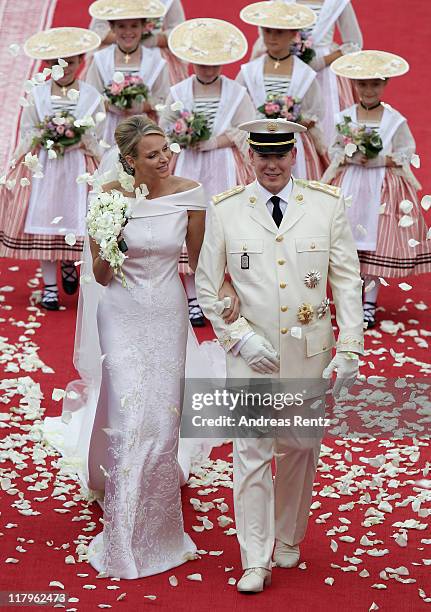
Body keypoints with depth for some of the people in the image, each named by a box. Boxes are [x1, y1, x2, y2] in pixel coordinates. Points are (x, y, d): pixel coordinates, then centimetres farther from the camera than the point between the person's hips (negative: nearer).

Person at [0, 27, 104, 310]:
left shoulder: (92, 96, -2)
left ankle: (69, 264, 33)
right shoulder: (37, 94, 1)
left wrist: (74, 140, -16)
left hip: (78, 169, -1)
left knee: (74, 220, -1)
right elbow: (28, 133, 2)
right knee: (43, 223, 1)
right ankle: (50, 286, 12)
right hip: (42, 168, 1)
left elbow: (94, 140, -1)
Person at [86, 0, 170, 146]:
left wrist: (142, 107, -16)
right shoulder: (101, 59, 1)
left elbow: (163, 100, 0)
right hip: (110, 130, 0)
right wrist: (109, 105, -16)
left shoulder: (155, 59, 0)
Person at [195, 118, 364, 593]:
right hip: (251, 353, -1)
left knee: (300, 448, 12)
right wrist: (239, 337, -8)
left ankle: (287, 539, 32)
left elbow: (347, 281, 1)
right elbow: (206, 287, 3)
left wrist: (349, 349, -4)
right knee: (251, 452, -3)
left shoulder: (327, 205, 0)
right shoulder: (225, 210, -1)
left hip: (309, 351, 1)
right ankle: (255, 562, 4)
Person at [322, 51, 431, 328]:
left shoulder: (395, 120, -3)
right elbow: (335, 150, 8)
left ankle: (369, 304, 12)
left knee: (376, 244, 1)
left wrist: (380, 159, -15)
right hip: (349, 186, 1)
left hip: (383, 188, -1)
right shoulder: (345, 117, 2)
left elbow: (406, 152, -1)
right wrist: (350, 157, -13)